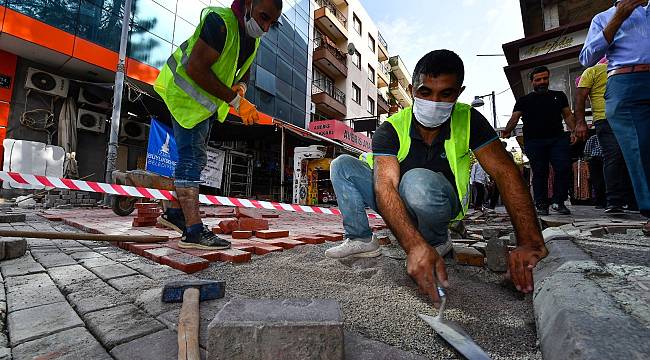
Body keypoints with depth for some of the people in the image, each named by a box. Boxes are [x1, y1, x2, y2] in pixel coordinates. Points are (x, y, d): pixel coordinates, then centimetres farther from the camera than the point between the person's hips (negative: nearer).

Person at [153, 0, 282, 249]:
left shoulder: (253, 37, 6)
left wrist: (241, 85, -5)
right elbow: (196, 68, -28)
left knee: (195, 158, 10)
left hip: (207, 102, 9)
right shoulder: (220, 21, -22)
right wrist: (235, 100, -30)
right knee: (192, 158, -16)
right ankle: (193, 233, -14)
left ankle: (175, 212, 23)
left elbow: (244, 70, 19)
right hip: (186, 93, -9)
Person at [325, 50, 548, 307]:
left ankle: (437, 242, -7)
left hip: (443, 206, -1)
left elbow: (505, 172, -20)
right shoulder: (391, 130, -19)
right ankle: (361, 239, -8)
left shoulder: (468, 120, -13)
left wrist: (530, 242, -34)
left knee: (418, 181, -37)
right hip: (398, 208, 1)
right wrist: (414, 245, -49)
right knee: (342, 165, -13)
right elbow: (385, 185, -33)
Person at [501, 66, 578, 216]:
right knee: (540, 173, -3)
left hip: (558, 139, 2)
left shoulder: (559, 96, 23)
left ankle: (558, 202, 1)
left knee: (564, 168, -11)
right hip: (534, 142, -2)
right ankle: (542, 205, 3)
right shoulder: (524, 100, 15)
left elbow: (568, 115, 20)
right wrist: (507, 130, -18)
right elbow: (514, 118, 2)